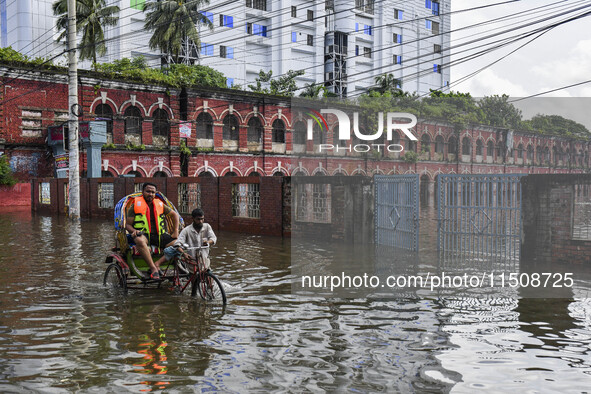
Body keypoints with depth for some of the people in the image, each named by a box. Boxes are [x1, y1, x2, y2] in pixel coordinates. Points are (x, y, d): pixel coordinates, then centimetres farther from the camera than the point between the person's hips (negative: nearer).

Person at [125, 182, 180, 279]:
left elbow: (175, 214, 23)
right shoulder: (135, 205, 5)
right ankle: (154, 269, -37)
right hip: (143, 234, -3)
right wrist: (134, 231, -19)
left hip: (159, 235, 3)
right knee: (139, 240, -41)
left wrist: (176, 231, 12)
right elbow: (128, 225, 4)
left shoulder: (159, 204, 12)